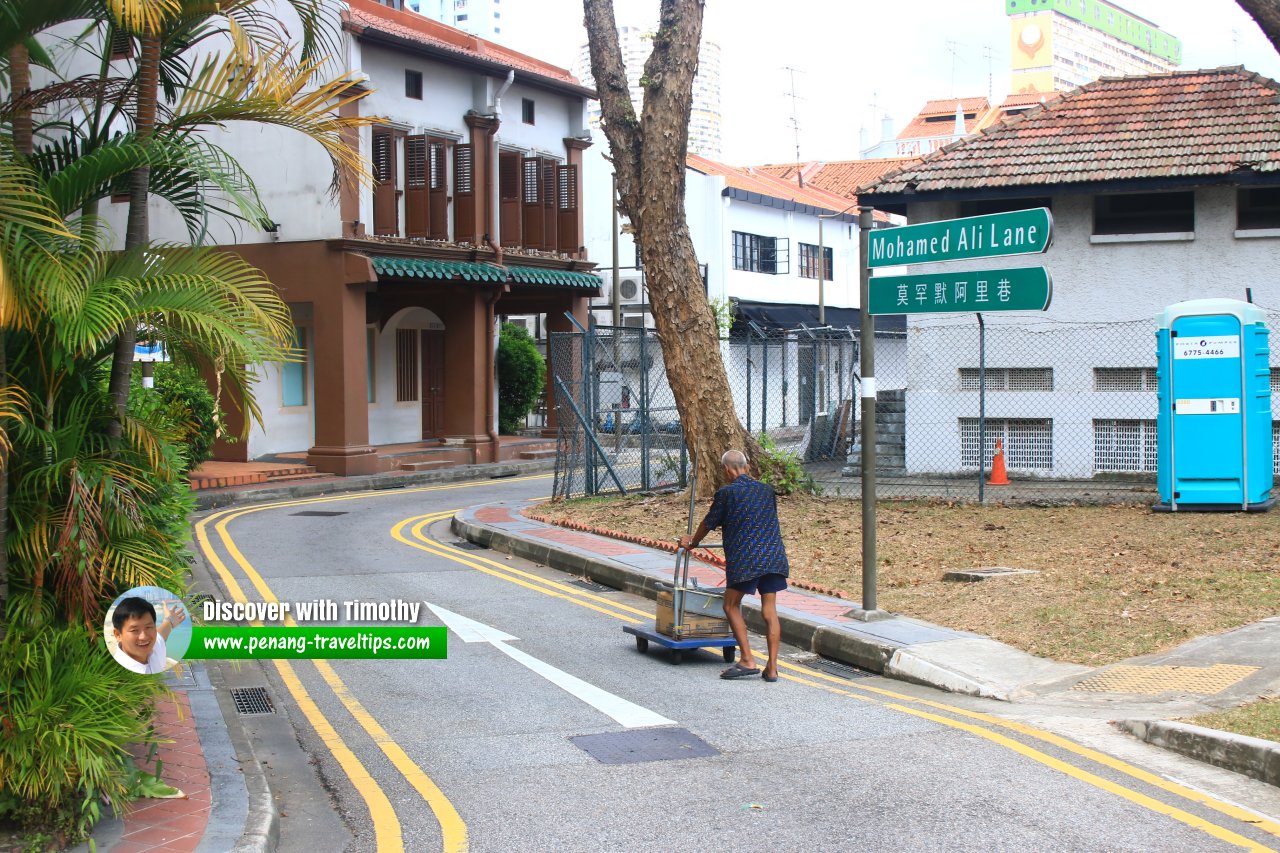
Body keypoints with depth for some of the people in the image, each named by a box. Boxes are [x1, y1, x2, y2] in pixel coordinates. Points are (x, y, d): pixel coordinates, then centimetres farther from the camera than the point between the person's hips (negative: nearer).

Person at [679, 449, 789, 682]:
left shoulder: (726, 492, -2)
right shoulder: (767, 490, 14)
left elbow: (709, 523, 10)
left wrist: (692, 542, 29)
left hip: (745, 558, -5)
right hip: (774, 555, 5)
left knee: (732, 606, 7)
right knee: (769, 610, 6)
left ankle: (747, 660, -1)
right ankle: (772, 667, 5)